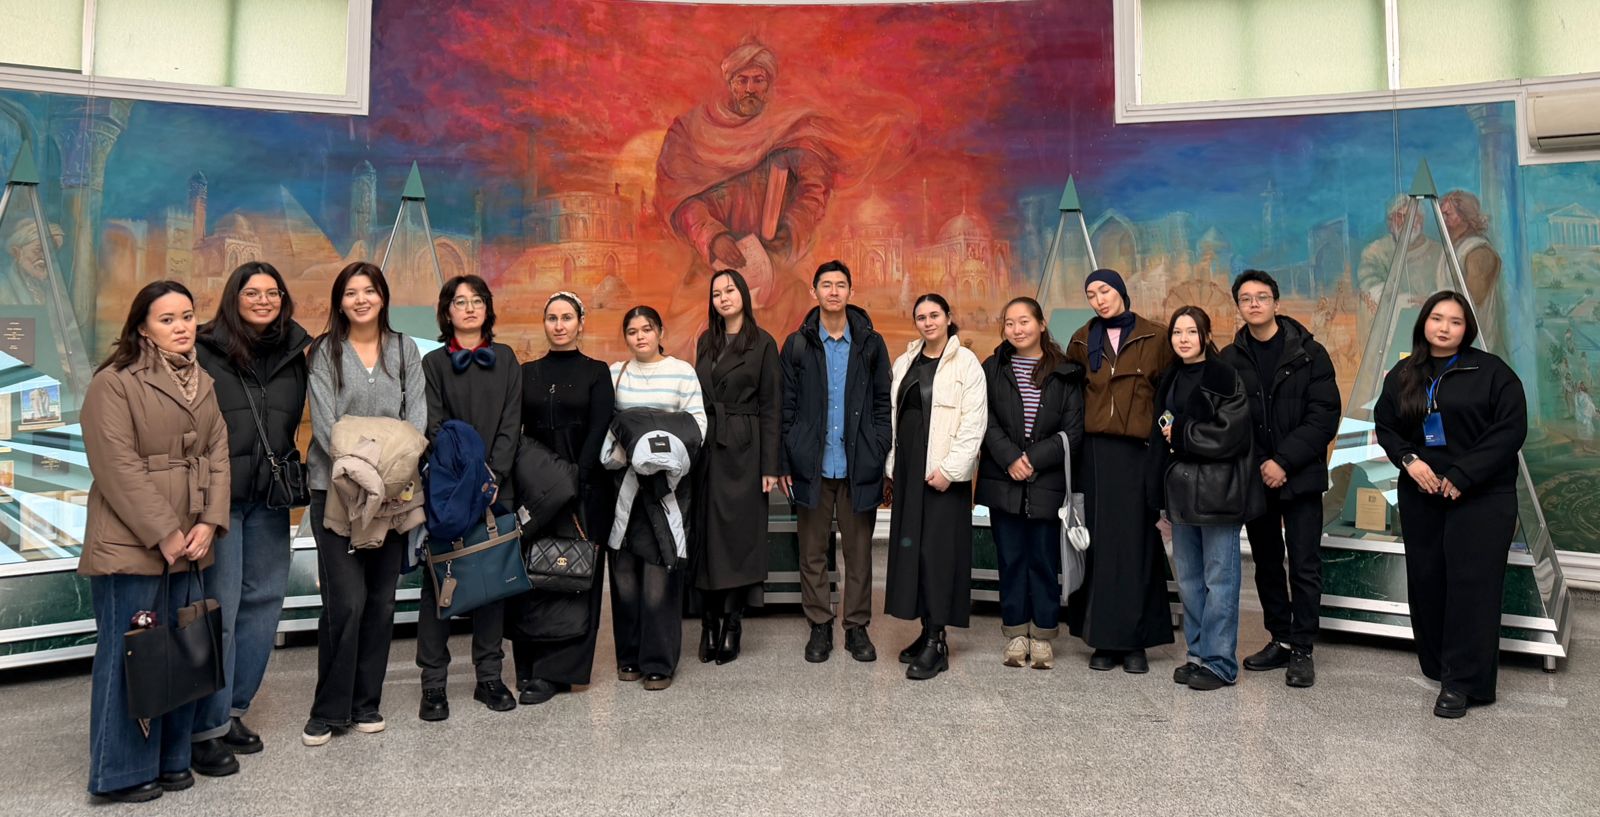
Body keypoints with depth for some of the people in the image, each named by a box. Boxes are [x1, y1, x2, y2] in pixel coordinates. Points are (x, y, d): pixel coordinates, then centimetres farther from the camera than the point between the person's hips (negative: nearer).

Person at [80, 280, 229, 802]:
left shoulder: (203, 384, 14)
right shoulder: (114, 383, -7)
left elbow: (218, 455, 9)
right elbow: (118, 467, -14)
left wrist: (210, 523, -4)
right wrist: (162, 534, -14)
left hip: (190, 545, 6)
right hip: (131, 544, -6)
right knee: (129, 655, 0)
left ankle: (171, 760, 22)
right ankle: (121, 774, 13)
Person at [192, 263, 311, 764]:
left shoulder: (294, 356, 10)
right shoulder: (204, 353, -4)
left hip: (269, 500, 5)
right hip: (217, 497, -5)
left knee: (264, 599, 9)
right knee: (219, 606, -4)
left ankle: (232, 708, 24)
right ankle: (207, 726, 8)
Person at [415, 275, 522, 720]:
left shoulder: (505, 359, 11)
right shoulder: (433, 363, 5)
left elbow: (511, 423, 4)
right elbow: (434, 428, -3)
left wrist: (493, 474, -9)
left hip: (495, 486, 2)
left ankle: (489, 677, 13)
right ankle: (433, 683, 6)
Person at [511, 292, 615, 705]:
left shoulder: (597, 373, 3)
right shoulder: (526, 373, 11)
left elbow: (599, 432, -5)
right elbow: (514, 431, 6)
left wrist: (574, 479, -15)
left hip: (583, 489, -2)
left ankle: (553, 672, 6)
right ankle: (529, 666, 11)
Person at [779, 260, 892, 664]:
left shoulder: (871, 343, 5)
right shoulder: (797, 344, 4)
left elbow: (882, 404, 5)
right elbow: (786, 407, 3)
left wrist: (880, 456, -3)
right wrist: (785, 462, -2)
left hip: (858, 466, 0)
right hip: (811, 466, 0)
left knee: (859, 551, 7)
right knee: (813, 552, 7)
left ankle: (857, 627, 20)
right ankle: (819, 627, 20)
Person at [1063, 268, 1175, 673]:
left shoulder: (1154, 338, 3)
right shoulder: (1082, 340, 10)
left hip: (1138, 450, -2)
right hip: (1095, 451, 2)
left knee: (1136, 542, -1)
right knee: (1100, 542, 2)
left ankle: (1135, 641, 7)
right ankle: (1104, 640, 8)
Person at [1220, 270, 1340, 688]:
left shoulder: (1309, 353, -3)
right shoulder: (1230, 359, 4)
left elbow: (1325, 416, -9)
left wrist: (1283, 461, -16)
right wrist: (1255, 466, -8)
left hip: (1299, 477, -3)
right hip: (1254, 478, 3)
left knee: (1304, 565, 0)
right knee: (1266, 563, 11)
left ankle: (1302, 650, 9)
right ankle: (1280, 640, 24)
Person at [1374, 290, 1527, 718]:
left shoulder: (1491, 371, -4)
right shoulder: (1403, 375, 10)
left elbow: (1511, 429, -10)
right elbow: (1384, 423, 11)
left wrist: (1463, 475, -15)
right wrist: (1409, 459, -8)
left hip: (1481, 497, -4)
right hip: (1421, 495, 4)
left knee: (1472, 585, -7)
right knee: (1426, 581, 8)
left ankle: (1464, 680, -1)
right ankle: (1436, 664, 23)